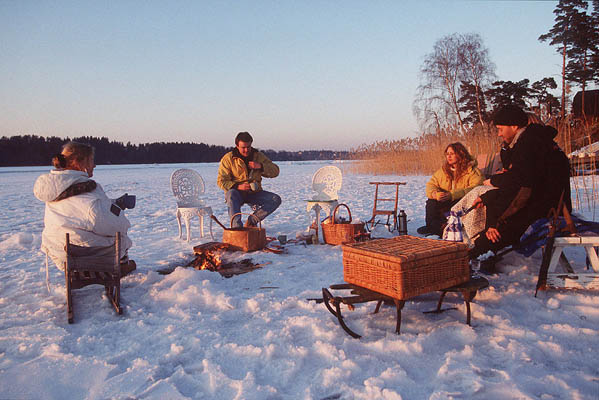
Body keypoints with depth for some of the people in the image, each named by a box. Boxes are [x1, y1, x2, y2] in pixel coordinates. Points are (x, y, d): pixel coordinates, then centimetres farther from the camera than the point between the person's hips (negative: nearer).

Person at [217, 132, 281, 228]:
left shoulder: (258, 156, 5)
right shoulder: (228, 158, -5)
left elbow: (275, 171, 1)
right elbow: (221, 181, -8)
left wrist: (260, 166, -17)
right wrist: (238, 186, -24)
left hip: (254, 193, 3)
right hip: (236, 192, -3)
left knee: (276, 200, -19)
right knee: (231, 194, -38)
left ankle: (251, 220, -13)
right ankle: (236, 226, -36)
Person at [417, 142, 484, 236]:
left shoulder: (471, 169, -6)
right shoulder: (443, 169, 14)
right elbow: (431, 184, 9)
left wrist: (452, 195, -32)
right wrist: (434, 193, -18)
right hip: (446, 202, 6)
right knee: (431, 201, -21)